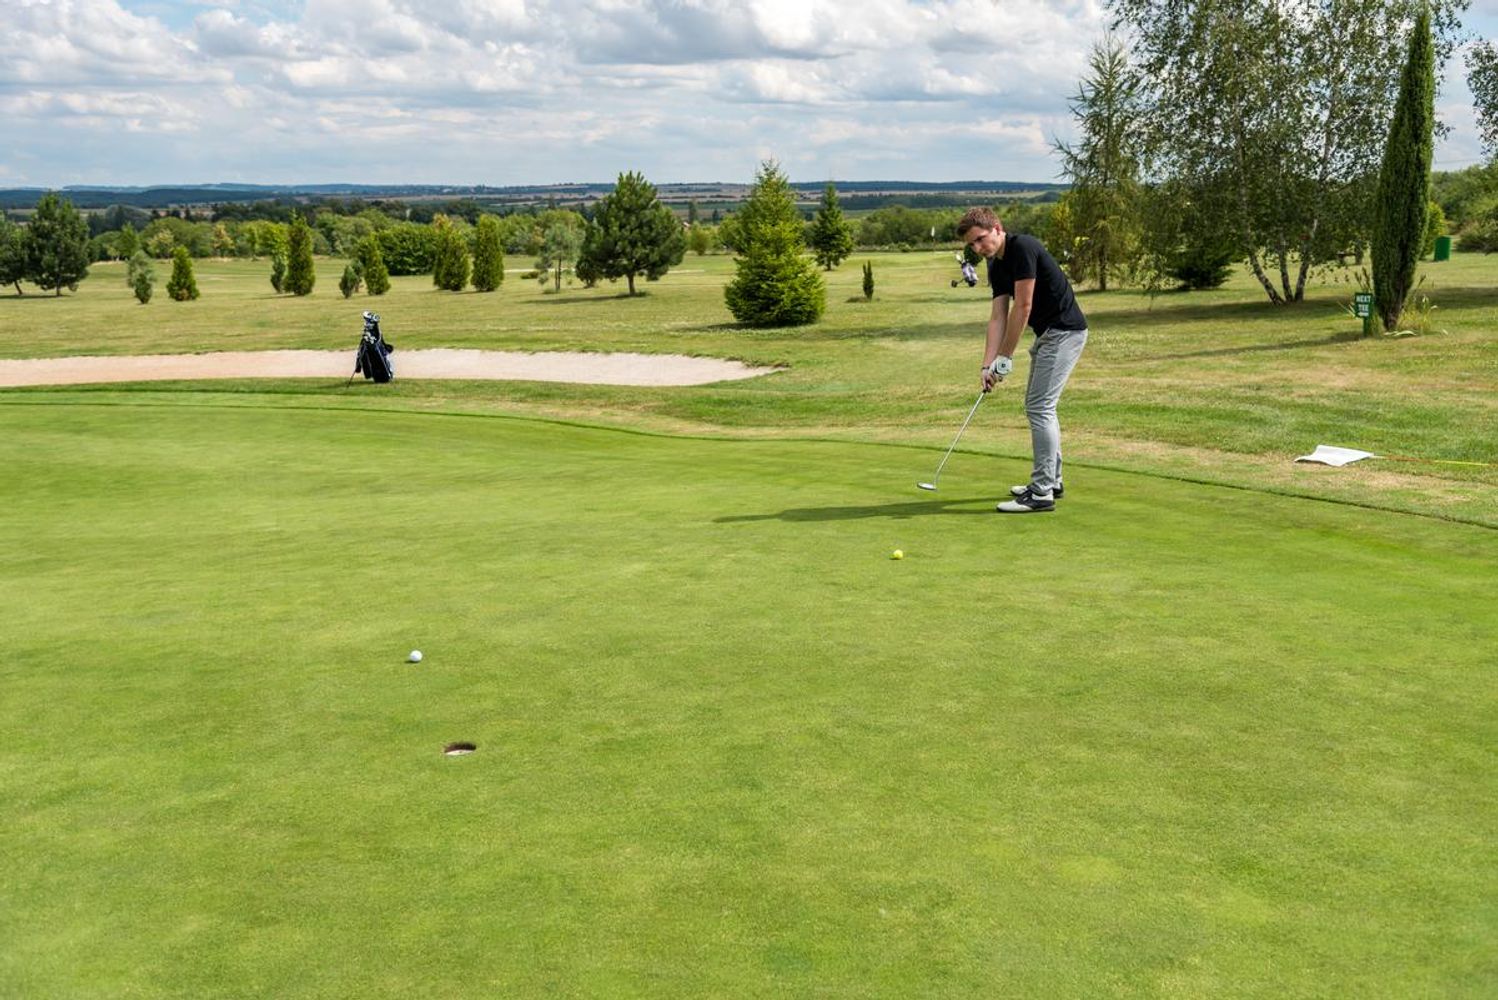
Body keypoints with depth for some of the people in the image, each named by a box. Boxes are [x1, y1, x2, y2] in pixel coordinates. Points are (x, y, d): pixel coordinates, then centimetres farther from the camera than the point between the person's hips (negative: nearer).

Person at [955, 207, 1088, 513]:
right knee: (1038, 406, 16)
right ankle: (1051, 480, 26)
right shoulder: (996, 267, 9)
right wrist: (988, 364, -5)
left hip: (1064, 331, -10)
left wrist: (1005, 357, -15)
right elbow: (998, 316, 5)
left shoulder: (1023, 247, -19)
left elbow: (1022, 307, -21)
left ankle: (1042, 493, -10)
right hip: (1047, 333, 10)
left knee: (1040, 407, -12)